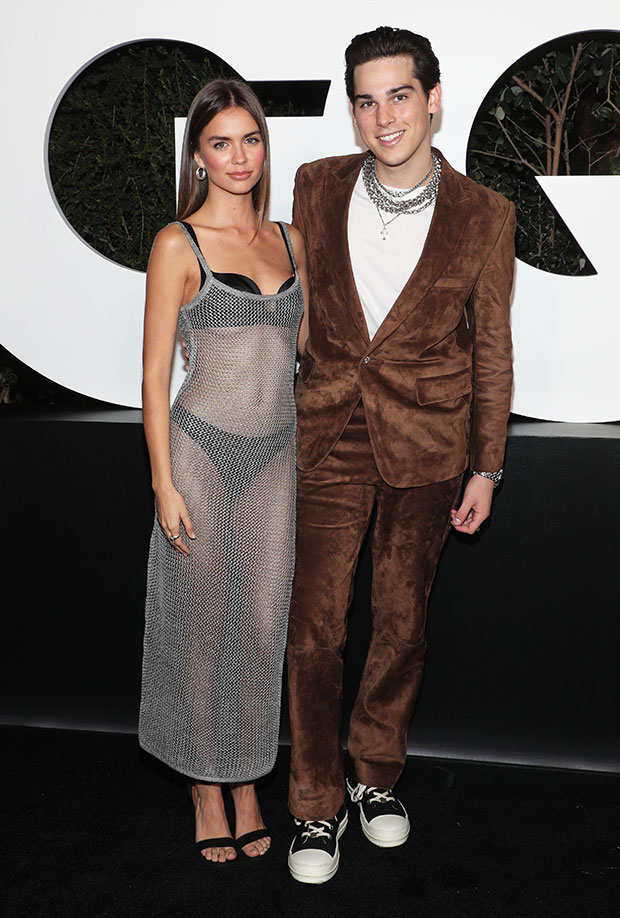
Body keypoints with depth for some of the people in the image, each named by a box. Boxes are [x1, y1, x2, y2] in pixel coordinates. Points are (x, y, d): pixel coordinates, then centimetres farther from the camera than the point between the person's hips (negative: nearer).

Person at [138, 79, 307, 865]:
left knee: (265, 625, 8)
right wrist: (164, 484, -10)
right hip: (202, 450, -4)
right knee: (205, 626, 7)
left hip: (278, 454, 4)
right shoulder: (178, 245, -5)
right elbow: (154, 371, -6)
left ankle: (248, 785, 25)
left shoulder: (289, 240, 10)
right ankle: (207, 788, 25)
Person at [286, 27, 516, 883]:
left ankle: (376, 772, 35)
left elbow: (491, 348, 2)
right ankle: (316, 803, 19)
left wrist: (486, 467, 2)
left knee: (402, 620, 12)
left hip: (425, 443, 0)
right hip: (328, 435, 1)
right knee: (314, 627, 0)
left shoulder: (483, 215, -4)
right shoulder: (317, 187, 0)